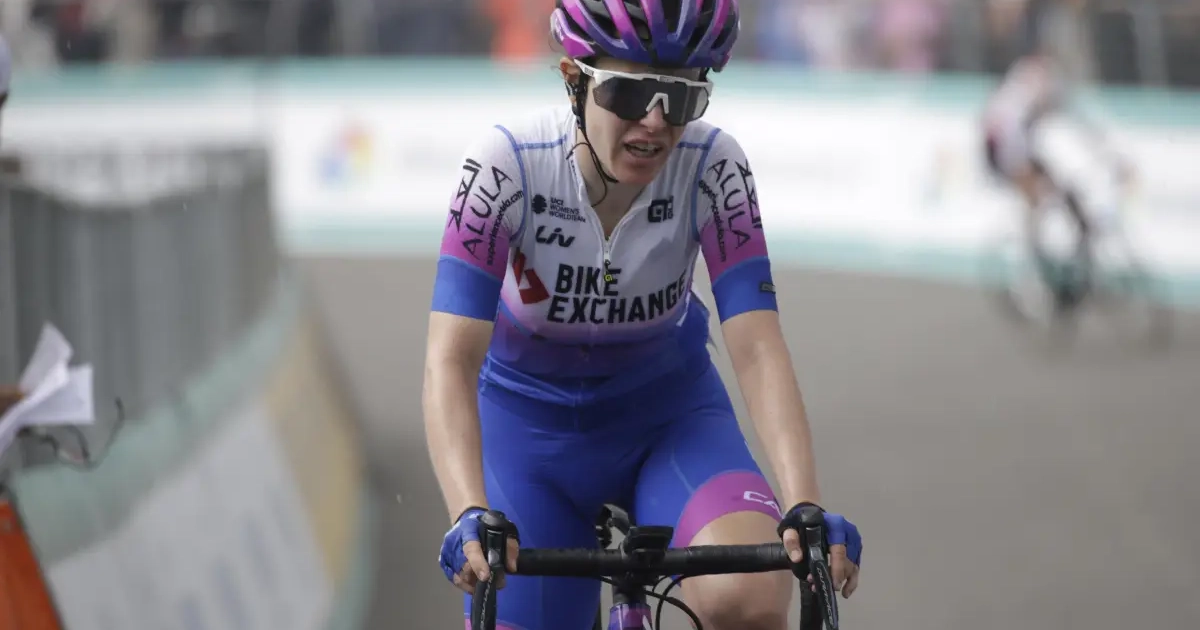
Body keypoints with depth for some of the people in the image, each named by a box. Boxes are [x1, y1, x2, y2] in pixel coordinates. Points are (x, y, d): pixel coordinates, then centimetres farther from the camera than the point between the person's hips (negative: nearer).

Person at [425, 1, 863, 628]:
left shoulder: (713, 169, -22)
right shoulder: (506, 166, -27)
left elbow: (757, 349, -26)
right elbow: (451, 360, -34)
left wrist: (805, 510, -42)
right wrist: (471, 518, -49)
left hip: (667, 414, 0)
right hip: (529, 420, 0)